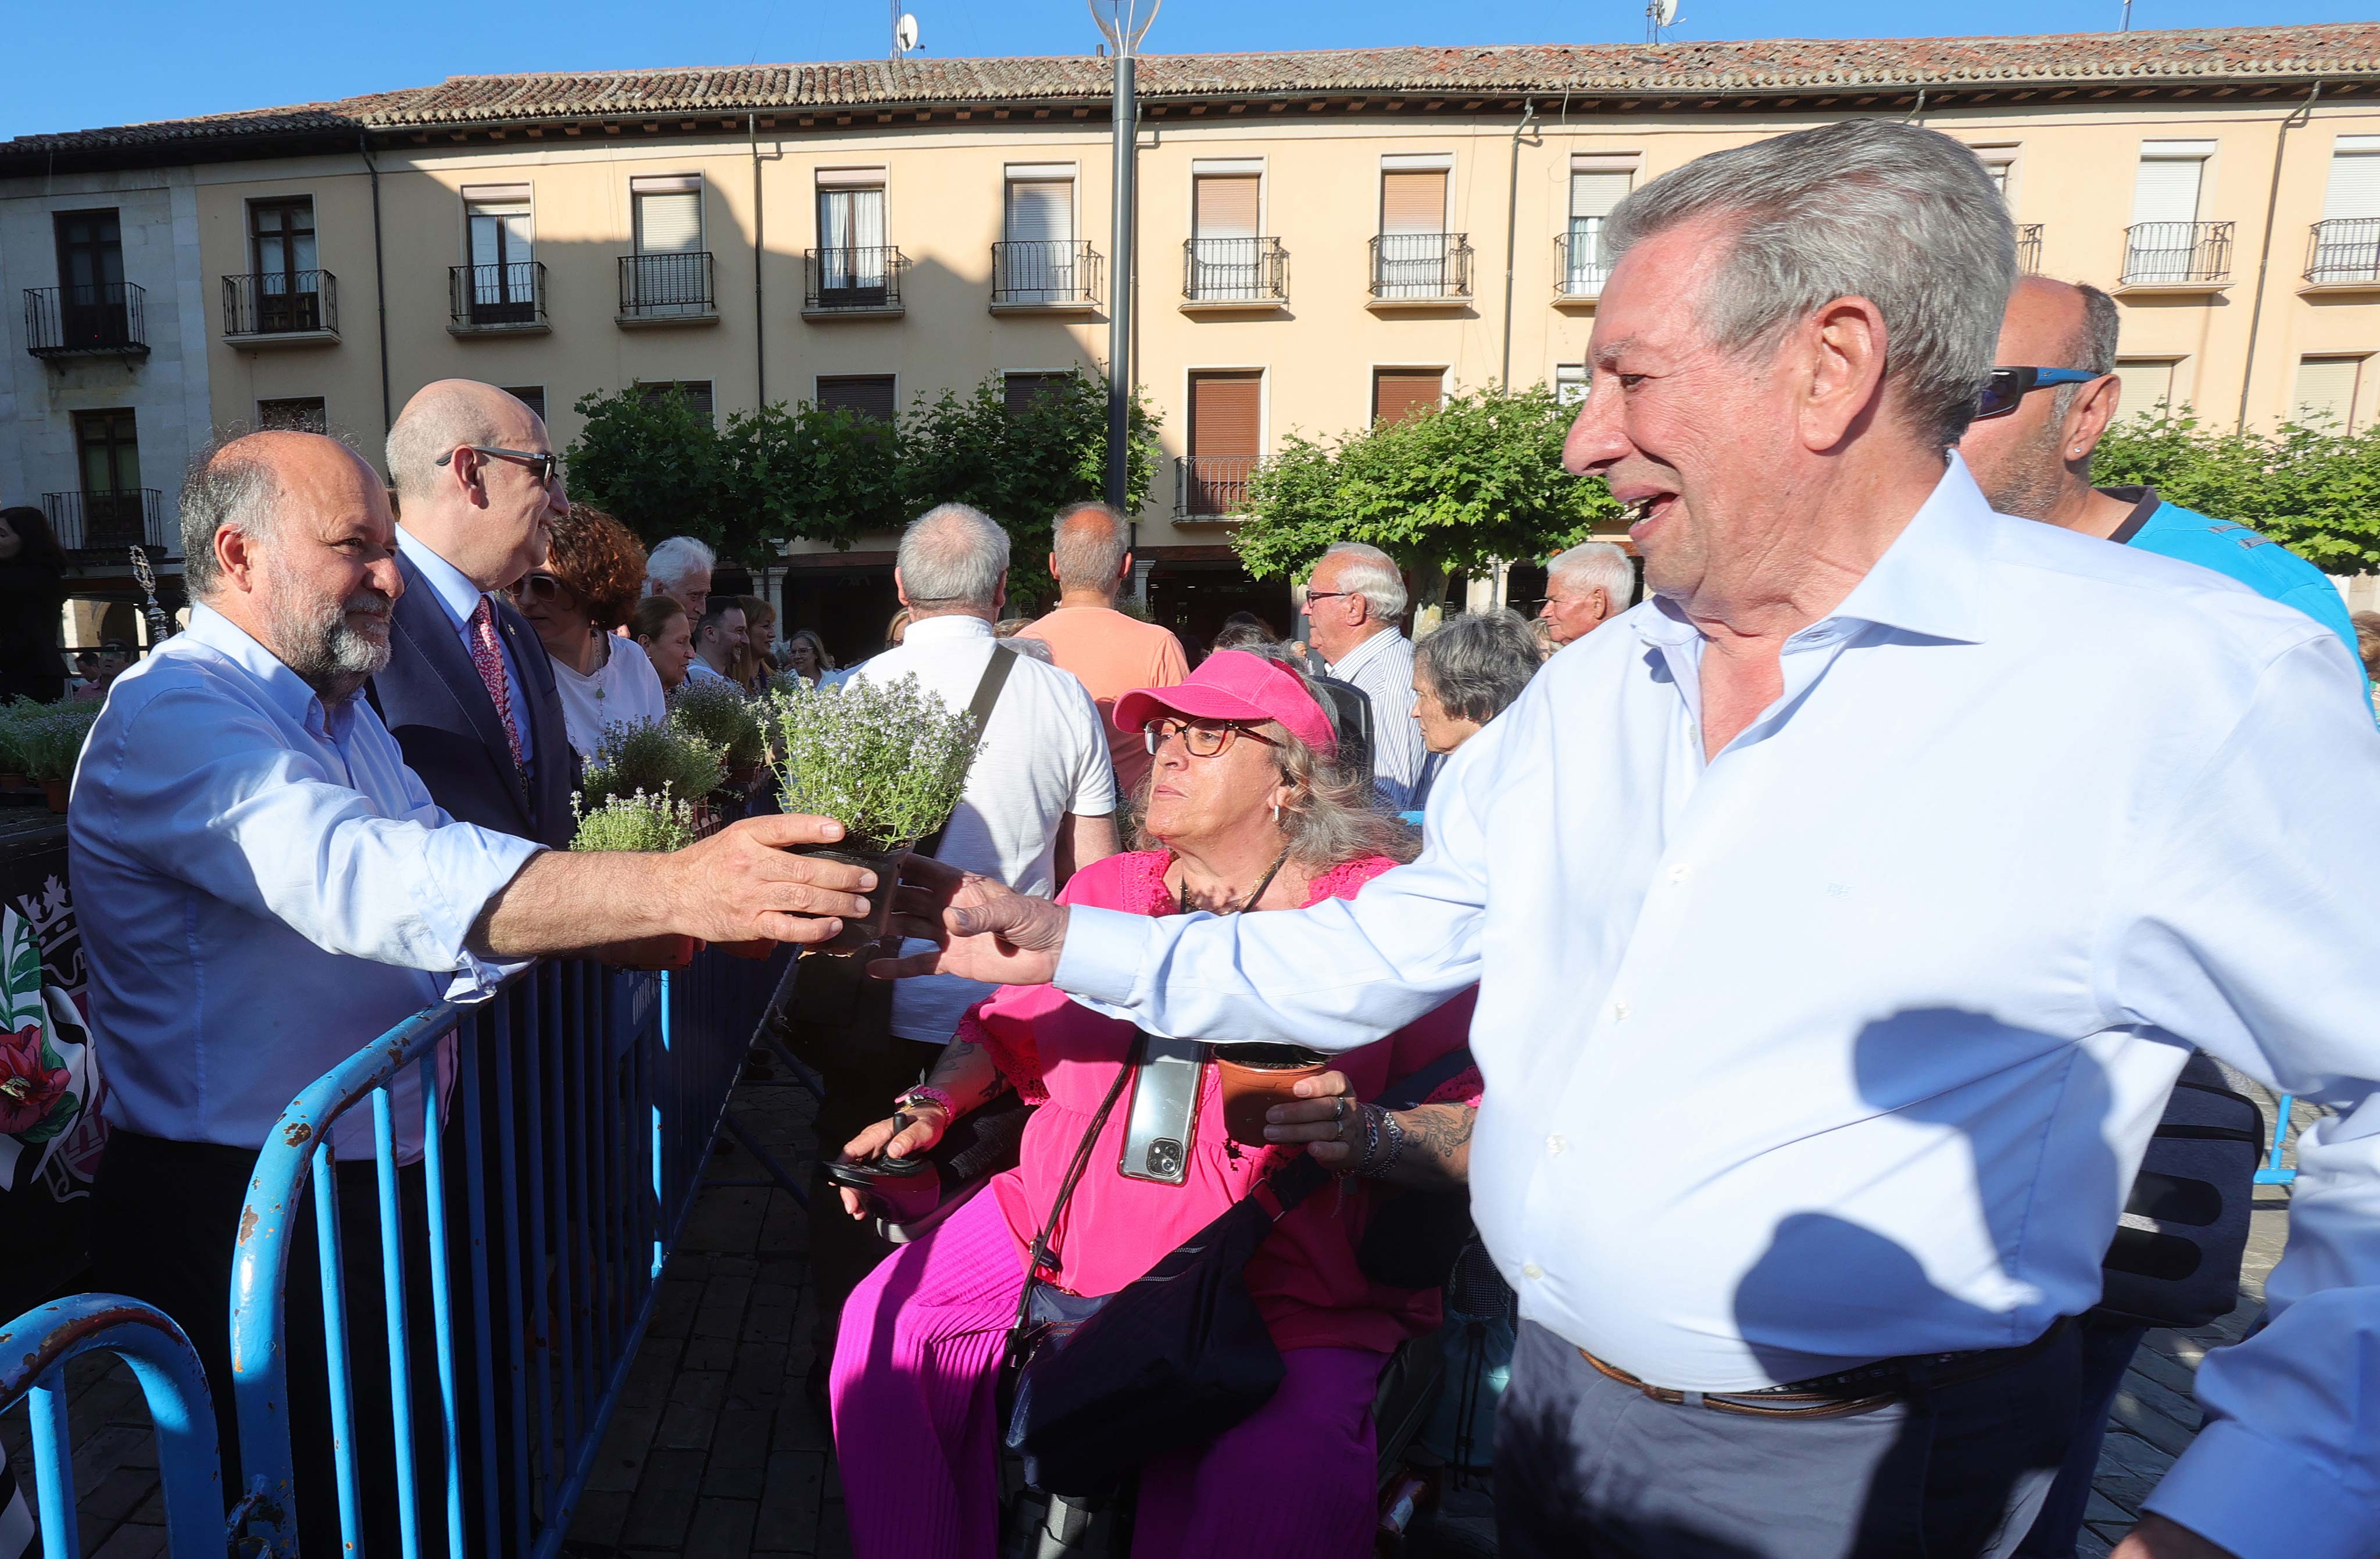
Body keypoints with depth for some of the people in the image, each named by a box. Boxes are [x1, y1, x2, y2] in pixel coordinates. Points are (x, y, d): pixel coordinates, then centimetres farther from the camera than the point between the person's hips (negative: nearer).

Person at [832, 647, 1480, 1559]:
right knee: (885, 1322, -6)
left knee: (1280, 1481, -28)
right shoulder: (1107, 889, 10)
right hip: (1064, 1234, 5)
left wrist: (1361, 1135, -29)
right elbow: (1008, 1030, 21)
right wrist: (933, 1106, 4)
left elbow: (1485, 1119, -12)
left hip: (1285, 1287, -4)